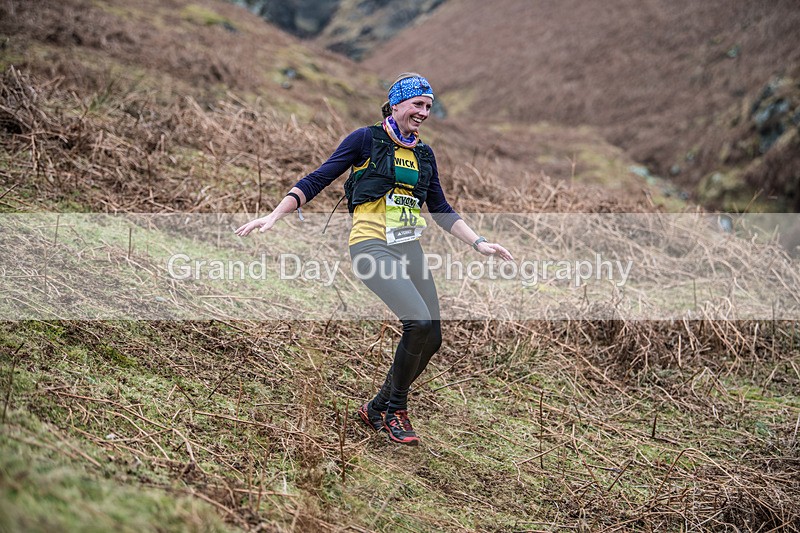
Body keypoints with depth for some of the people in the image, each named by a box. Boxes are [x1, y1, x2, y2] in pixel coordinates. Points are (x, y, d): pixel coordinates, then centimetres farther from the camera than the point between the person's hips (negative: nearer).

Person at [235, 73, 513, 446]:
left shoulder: (424, 154, 17)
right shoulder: (366, 139, -1)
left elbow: (441, 211, 22)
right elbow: (317, 180, -3)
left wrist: (478, 243, 13)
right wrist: (275, 215, -12)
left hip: (410, 249, 7)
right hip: (372, 247, -7)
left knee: (431, 338, 0)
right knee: (419, 322, -23)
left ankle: (378, 408, 19)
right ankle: (395, 409, -2)